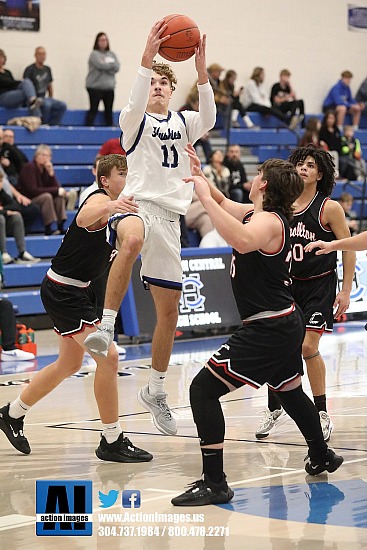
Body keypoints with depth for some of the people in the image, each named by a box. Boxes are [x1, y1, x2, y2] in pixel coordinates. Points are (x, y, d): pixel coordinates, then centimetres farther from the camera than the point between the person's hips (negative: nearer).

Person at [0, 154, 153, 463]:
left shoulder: (120, 208, 10)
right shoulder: (101, 199, -19)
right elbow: (84, 218, -42)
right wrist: (110, 207, -64)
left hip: (78, 292, 11)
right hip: (62, 291, -11)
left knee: (70, 365, 21)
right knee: (108, 356, -17)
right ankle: (112, 442, -10)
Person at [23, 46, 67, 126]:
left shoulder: (47, 69, 14)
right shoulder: (30, 69, -7)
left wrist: (51, 99, 19)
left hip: (44, 98, 7)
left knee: (62, 105, -15)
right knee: (47, 104, -36)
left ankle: (52, 125, -13)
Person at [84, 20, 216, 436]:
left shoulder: (182, 122, 16)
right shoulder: (135, 120, 6)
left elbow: (208, 118, -8)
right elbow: (135, 105, -20)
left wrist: (201, 69, -22)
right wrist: (148, 56, -31)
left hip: (170, 214, 5)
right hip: (137, 203, -5)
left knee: (169, 309, 7)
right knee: (132, 240, -44)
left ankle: (155, 390, 22)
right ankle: (106, 327, -44)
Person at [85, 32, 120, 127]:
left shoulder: (112, 55, 15)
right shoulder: (94, 54, -1)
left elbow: (117, 68, 3)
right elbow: (101, 65, -16)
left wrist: (107, 64, -11)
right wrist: (111, 64, -1)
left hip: (109, 87, 5)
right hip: (95, 87, -5)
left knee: (109, 110, 6)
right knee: (93, 109, -7)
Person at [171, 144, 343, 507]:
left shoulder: (269, 220, -18)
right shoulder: (257, 214, 9)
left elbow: (242, 240, -42)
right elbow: (224, 204, 29)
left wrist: (205, 198, -36)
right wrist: (198, 175, 16)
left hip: (268, 329, -11)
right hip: (285, 323, 11)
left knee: (203, 389, -13)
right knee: (289, 390, 31)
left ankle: (214, 483, -16)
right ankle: (321, 457, 51)